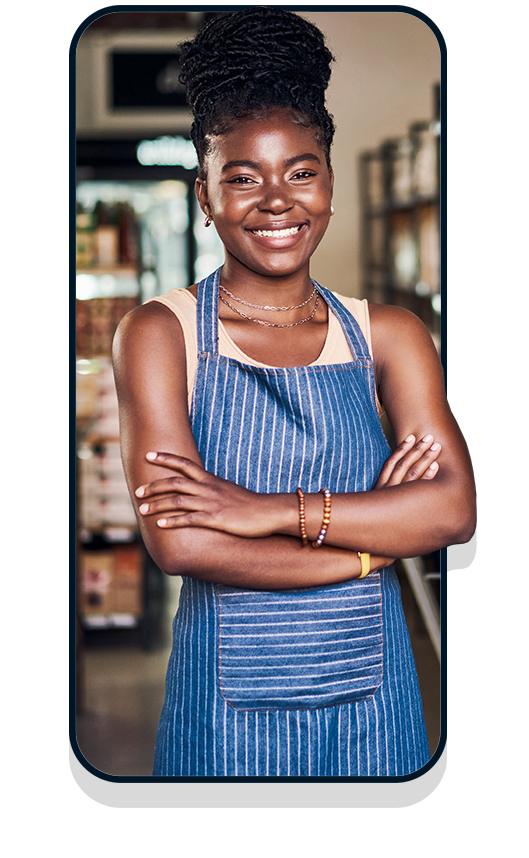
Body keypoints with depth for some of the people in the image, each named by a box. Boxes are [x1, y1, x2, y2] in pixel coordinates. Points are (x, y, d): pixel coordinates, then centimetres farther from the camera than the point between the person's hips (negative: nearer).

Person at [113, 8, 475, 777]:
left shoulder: (389, 335, 4)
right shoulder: (161, 333, -4)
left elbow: (454, 508, -9)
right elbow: (177, 541, -16)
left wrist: (273, 511, -19)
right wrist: (379, 534, -12)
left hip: (371, 695, 3)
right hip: (229, 702, -2)